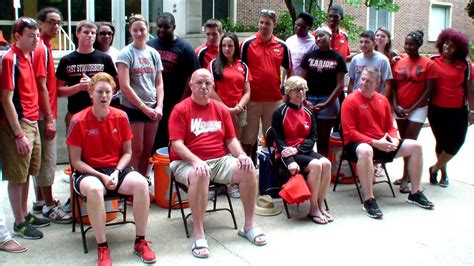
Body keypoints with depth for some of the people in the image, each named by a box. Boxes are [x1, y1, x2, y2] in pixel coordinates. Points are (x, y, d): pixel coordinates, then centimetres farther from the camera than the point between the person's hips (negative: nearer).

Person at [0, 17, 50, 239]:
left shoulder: (29, 56, 10)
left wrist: (33, 124, 12)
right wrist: (19, 134, -19)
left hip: (32, 122, 8)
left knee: (27, 173, 17)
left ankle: (25, 214, 30)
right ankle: (19, 223, 13)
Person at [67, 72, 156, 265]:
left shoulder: (121, 117, 0)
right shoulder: (79, 121, -8)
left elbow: (127, 153, 7)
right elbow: (76, 161, -6)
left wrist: (116, 172, -12)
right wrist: (102, 176, -16)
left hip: (117, 169, 3)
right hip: (89, 172, -3)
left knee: (141, 183, -28)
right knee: (94, 189, -38)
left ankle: (140, 242, -12)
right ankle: (102, 248, -22)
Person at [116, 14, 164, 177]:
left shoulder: (154, 53, 8)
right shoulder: (126, 54, -6)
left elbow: (159, 84, 10)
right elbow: (125, 86, -12)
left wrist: (159, 106, -4)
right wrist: (144, 107, -13)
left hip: (152, 109, 5)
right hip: (132, 108, -5)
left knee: (147, 150, 11)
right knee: (136, 151, -1)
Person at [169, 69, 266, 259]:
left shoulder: (221, 109, 12)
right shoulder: (181, 109, -3)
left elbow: (231, 139, 13)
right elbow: (177, 143, -11)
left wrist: (241, 154, -8)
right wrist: (196, 160, -26)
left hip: (220, 160, 5)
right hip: (188, 163, -5)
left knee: (248, 169, -19)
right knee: (200, 175, -39)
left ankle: (249, 225, -6)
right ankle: (198, 234, -30)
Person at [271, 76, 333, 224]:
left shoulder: (308, 113, 10)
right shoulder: (280, 113, -5)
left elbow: (313, 137, 5)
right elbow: (279, 139, -9)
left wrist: (297, 149, -14)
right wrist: (290, 161, -23)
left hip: (304, 151, 5)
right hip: (286, 154, -5)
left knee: (326, 163, -23)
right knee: (315, 165, -28)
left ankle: (321, 205, -12)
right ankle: (313, 209, -16)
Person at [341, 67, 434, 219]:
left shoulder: (382, 100, 11)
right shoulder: (351, 100, -9)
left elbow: (390, 127, 17)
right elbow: (350, 132, -15)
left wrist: (395, 140, -7)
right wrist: (374, 142, -21)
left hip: (382, 144, 7)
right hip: (357, 144, -7)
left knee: (415, 146, -2)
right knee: (365, 151, -43)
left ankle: (415, 193, 10)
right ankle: (369, 201, -33)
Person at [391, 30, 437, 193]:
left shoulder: (428, 64, -6)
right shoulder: (399, 63, 5)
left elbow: (429, 90, -8)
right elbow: (393, 87, 7)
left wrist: (411, 109, -11)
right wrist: (395, 106, -7)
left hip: (417, 109, -4)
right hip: (400, 109, 4)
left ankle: (406, 179, -2)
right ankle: (406, 175, 16)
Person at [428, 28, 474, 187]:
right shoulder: (433, 61, 0)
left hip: (458, 111, 0)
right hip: (436, 110, 0)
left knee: (456, 142, -4)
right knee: (441, 142, 10)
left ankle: (434, 169, 16)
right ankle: (444, 174, 26)